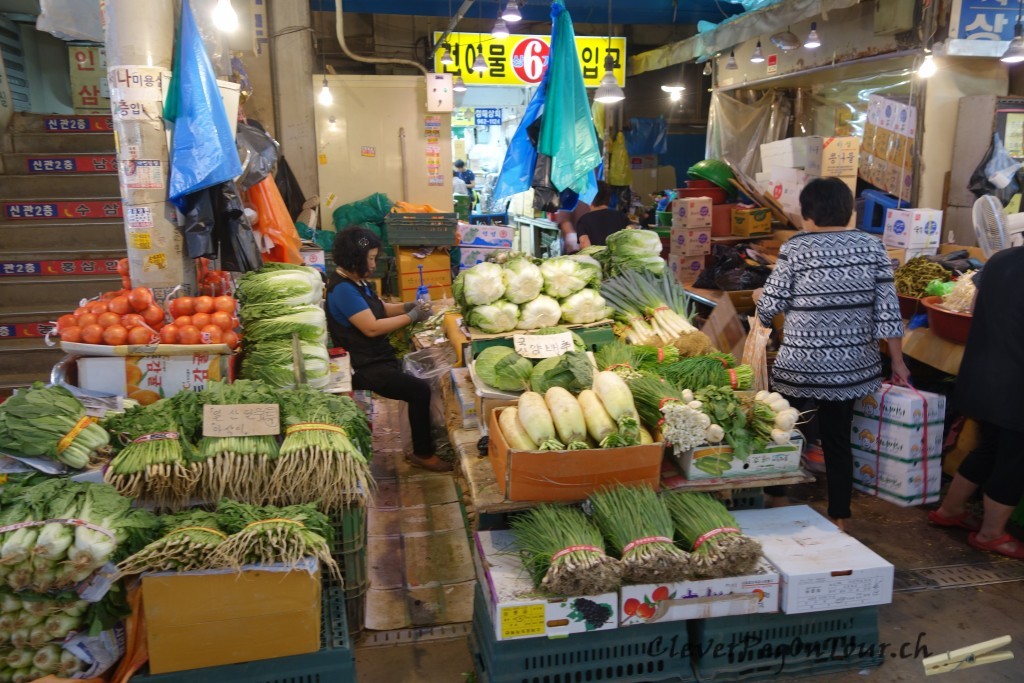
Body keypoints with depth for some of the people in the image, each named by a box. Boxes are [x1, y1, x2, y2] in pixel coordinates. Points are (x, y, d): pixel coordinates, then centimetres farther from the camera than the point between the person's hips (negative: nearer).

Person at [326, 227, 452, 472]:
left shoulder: (357, 282, 11)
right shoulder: (342, 289, -19)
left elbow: (380, 308, 22)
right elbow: (372, 327, -24)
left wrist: (409, 306, 3)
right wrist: (411, 316, -16)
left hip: (378, 358, 10)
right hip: (364, 369, -10)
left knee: (423, 375, 8)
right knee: (420, 390, -18)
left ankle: (422, 448, 16)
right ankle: (423, 454, -2)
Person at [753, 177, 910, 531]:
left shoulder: (794, 249, -10)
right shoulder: (871, 246, -1)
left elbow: (770, 306, -5)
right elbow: (887, 310, -2)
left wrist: (759, 295, 18)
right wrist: (898, 360, 7)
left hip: (801, 367, -3)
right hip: (851, 366, 4)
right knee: (838, 439, 14)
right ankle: (839, 518, 24)